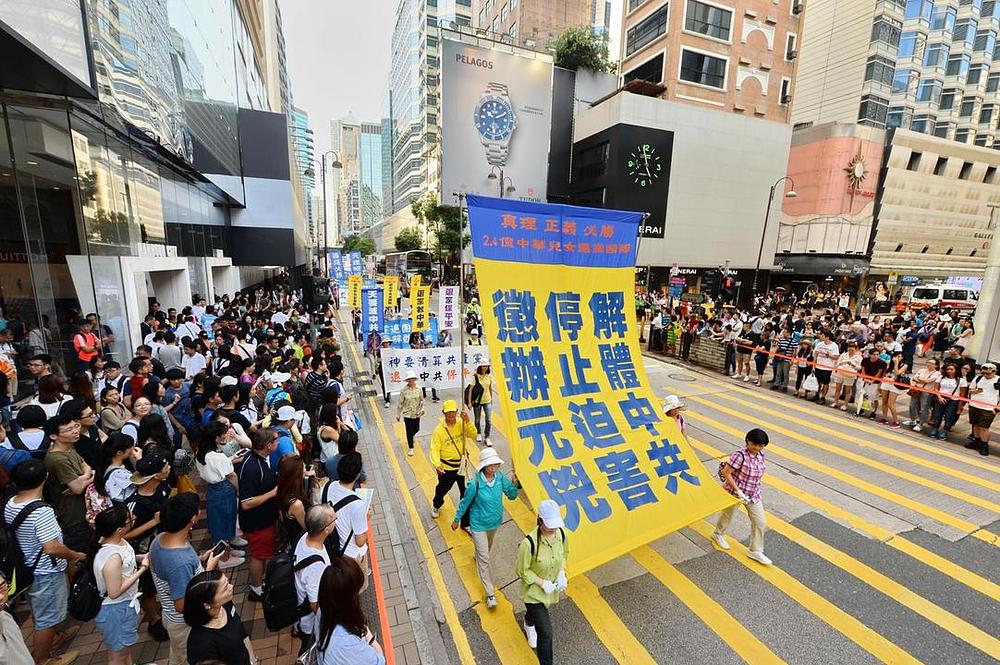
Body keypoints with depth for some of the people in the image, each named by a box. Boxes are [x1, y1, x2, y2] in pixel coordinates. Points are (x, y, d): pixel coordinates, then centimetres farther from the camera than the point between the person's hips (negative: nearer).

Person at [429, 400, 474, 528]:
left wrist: (467, 421, -31)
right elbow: (435, 449, -18)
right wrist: (437, 465, -31)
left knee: (467, 493, 6)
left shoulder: (461, 423, -9)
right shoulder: (439, 430, -17)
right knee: (442, 489, 21)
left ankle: (466, 522, 24)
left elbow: (473, 434, -18)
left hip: (462, 465, 2)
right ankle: (436, 506, 57)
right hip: (446, 468, -2)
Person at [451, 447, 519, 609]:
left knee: (487, 547, 32)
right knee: (484, 559, 1)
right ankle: (490, 594, 16)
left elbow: (512, 495, -7)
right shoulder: (476, 483, -31)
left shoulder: (501, 478, -20)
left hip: (495, 521, 4)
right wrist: (456, 520, -2)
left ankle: (478, 554, 65)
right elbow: (465, 502, -15)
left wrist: (514, 483, -27)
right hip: (479, 524, -4)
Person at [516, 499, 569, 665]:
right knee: (545, 633, -3)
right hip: (534, 590, -5)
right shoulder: (529, 543, -37)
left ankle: (528, 624, 68)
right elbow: (522, 571, -21)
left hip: (553, 588, 6)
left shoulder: (561, 534, -20)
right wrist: (542, 583, -25)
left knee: (536, 611, 34)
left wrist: (562, 573, -13)